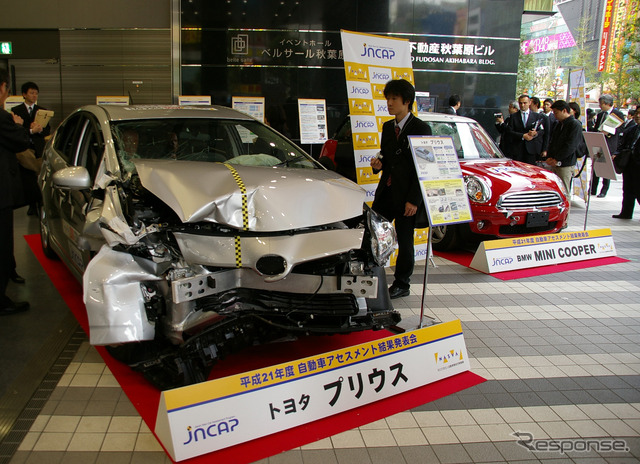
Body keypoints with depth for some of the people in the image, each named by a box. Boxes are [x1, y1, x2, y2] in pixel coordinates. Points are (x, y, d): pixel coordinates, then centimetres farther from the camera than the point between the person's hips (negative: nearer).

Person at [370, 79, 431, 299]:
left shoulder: (421, 129, -9)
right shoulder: (388, 127, 12)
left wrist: (414, 200, -16)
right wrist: (378, 164, -4)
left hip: (407, 196, -6)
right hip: (386, 191, 6)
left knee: (405, 242, 5)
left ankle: (401, 285, 20)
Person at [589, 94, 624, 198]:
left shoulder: (618, 114, -4)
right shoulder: (600, 115, 16)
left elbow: (621, 129, -8)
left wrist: (608, 133, -20)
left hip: (610, 146, -6)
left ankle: (604, 190, 7)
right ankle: (592, 189, 11)